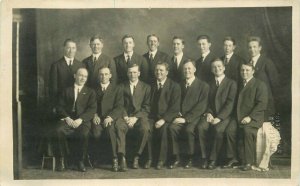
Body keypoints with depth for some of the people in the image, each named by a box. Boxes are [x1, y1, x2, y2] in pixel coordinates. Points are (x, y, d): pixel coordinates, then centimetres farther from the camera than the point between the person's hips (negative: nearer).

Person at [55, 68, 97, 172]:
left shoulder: (90, 92, 17)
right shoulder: (67, 91, 20)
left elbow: (92, 109, 3)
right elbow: (60, 107, 10)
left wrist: (80, 119, -13)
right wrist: (66, 118, -11)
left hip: (82, 121, -1)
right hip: (68, 119, 1)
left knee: (84, 133, -35)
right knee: (59, 130, -32)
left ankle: (80, 160, -15)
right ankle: (62, 159, -15)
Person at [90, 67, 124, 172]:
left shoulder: (116, 89, 13)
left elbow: (119, 107, 2)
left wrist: (110, 117, -14)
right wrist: (94, 115, -8)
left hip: (111, 119, -1)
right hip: (98, 119, 1)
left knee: (111, 129, -35)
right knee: (96, 131, -31)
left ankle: (116, 159, -32)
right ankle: (95, 158, -17)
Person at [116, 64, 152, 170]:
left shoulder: (146, 87, 13)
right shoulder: (122, 87, 17)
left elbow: (146, 107, 4)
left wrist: (135, 117, -10)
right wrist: (125, 117, -9)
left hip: (140, 116, -1)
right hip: (126, 116, 1)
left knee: (145, 129, -34)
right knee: (118, 126, -33)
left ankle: (136, 157, -20)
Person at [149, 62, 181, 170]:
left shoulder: (174, 87, 3)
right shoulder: (151, 86, 16)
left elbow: (175, 108, -6)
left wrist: (163, 119, -18)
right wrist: (148, 117, -4)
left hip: (166, 118, -3)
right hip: (152, 117, 3)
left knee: (163, 128, -34)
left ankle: (161, 160, -22)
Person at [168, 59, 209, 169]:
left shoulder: (203, 86, 3)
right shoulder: (180, 85, 18)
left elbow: (201, 106, -6)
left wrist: (186, 118, -15)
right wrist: (178, 113, -3)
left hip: (194, 117, -3)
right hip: (181, 116, 3)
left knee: (189, 129, -34)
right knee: (172, 127, -28)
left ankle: (190, 159, -16)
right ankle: (176, 158, -19)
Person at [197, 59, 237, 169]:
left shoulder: (231, 83, 3)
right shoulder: (210, 84, 20)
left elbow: (230, 103, -6)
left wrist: (219, 117, -16)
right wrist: (208, 113, -5)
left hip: (224, 116, -4)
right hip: (211, 114, 4)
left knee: (218, 129, -35)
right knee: (201, 127, -28)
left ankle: (213, 159, -22)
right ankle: (205, 157, -19)